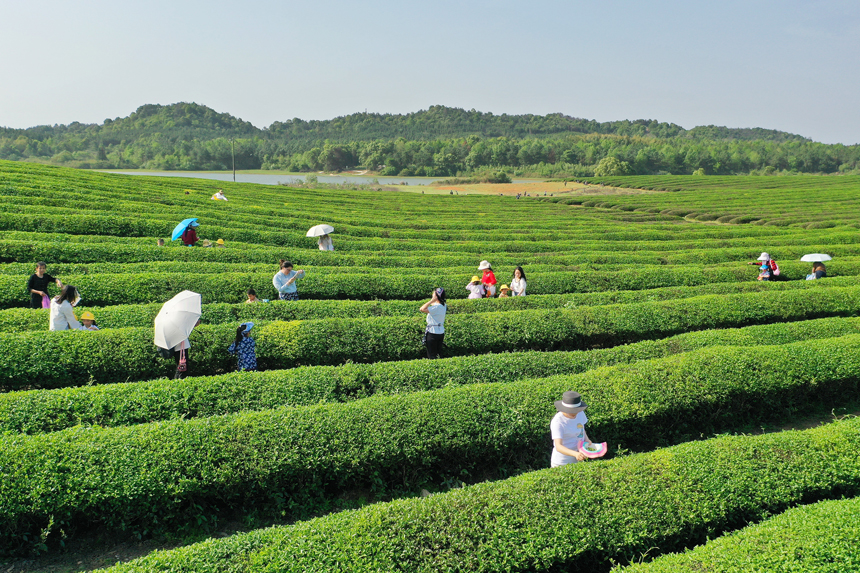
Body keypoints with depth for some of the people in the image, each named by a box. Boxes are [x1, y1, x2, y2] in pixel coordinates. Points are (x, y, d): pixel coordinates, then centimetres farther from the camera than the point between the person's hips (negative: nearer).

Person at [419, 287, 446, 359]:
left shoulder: (436, 307, -23)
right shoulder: (443, 306, 4)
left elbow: (422, 309, -30)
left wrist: (432, 300, -25)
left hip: (433, 333, -9)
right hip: (441, 333, 9)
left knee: (432, 355, 1)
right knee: (438, 354, 17)